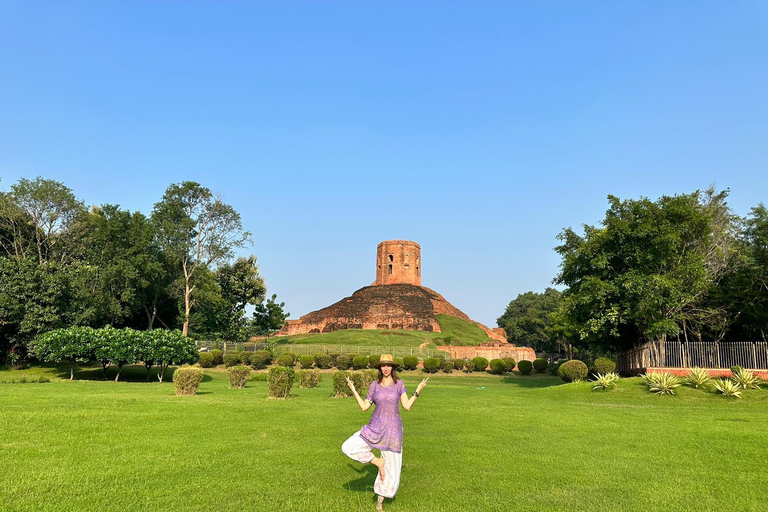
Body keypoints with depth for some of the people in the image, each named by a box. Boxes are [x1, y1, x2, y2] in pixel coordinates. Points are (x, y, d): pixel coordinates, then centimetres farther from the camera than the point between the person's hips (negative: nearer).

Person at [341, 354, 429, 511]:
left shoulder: (399, 384, -1)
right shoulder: (374, 385, 1)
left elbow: (407, 406, -3)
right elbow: (364, 406, 4)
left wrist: (418, 390, -8)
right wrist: (353, 390, 1)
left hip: (393, 430, -1)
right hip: (375, 428, 1)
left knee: (391, 468, 5)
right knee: (347, 448, -14)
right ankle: (377, 461, 3)